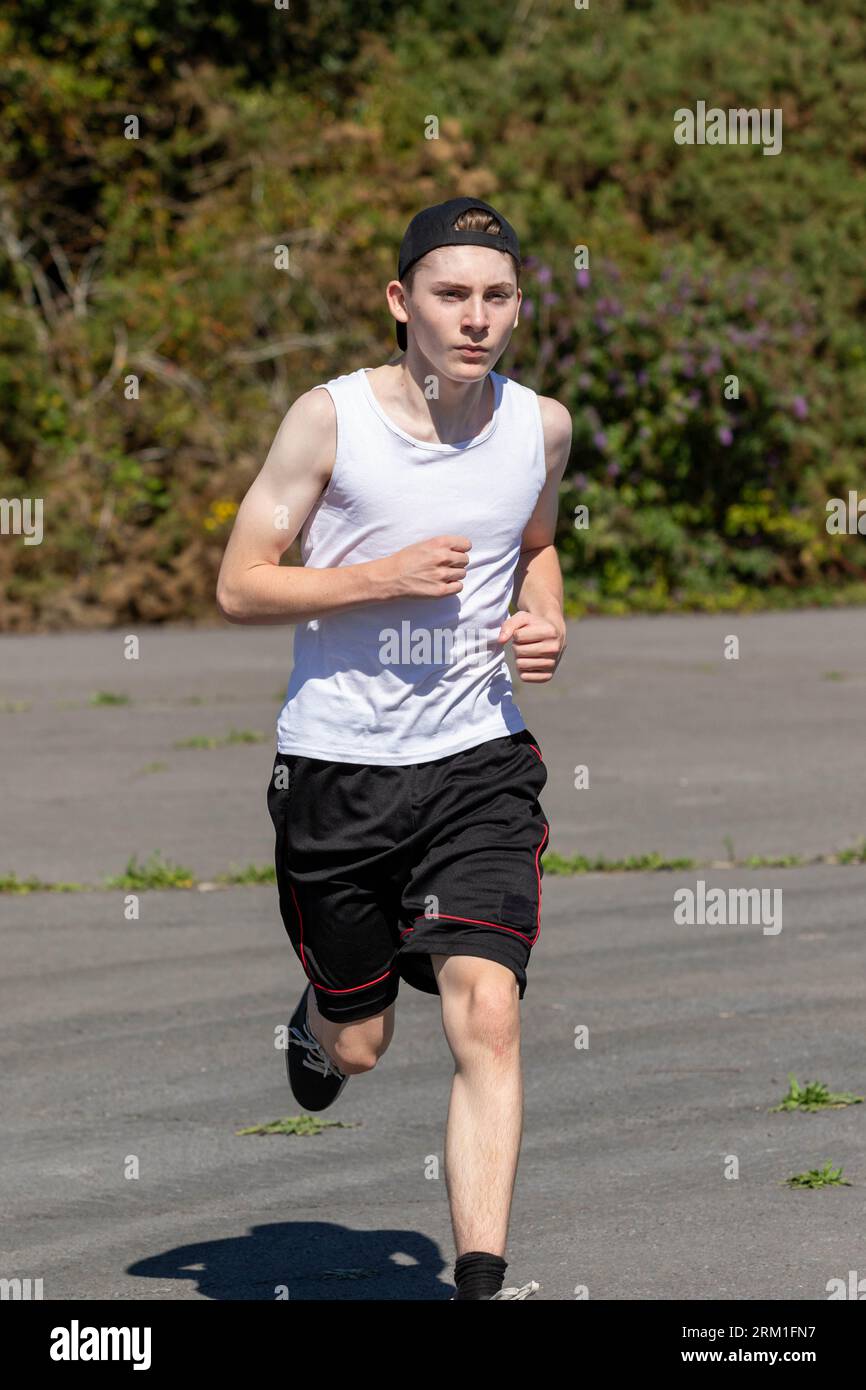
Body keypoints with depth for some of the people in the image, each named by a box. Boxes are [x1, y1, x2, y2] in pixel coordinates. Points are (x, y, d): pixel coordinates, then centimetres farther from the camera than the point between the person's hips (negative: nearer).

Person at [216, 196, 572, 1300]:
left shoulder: (541, 424, 2)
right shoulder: (329, 418, -9)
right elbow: (240, 587, -7)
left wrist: (549, 623, 3)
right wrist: (388, 575, -19)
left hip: (478, 763, 1)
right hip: (336, 763, -1)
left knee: (487, 1015, -17)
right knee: (358, 1046, 12)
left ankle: (481, 1283, -17)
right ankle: (317, 1023, 50)